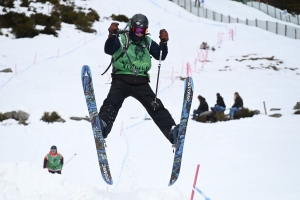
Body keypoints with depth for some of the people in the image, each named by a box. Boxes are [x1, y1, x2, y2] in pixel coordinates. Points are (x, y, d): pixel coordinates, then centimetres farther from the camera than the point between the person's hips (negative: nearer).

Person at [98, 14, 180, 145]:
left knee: (155, 106, -8)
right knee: (112, 102, -25)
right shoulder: (122, 39, 6)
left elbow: (160, 56, 11)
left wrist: (164, 42, -8)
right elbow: (109, 50, -10)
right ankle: (103, 124, -42)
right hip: (121, 79, -3)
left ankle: (172, 130, -15)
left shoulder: (147, 42, 18)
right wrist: (112, 35, -28)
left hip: (141, 82, 3)